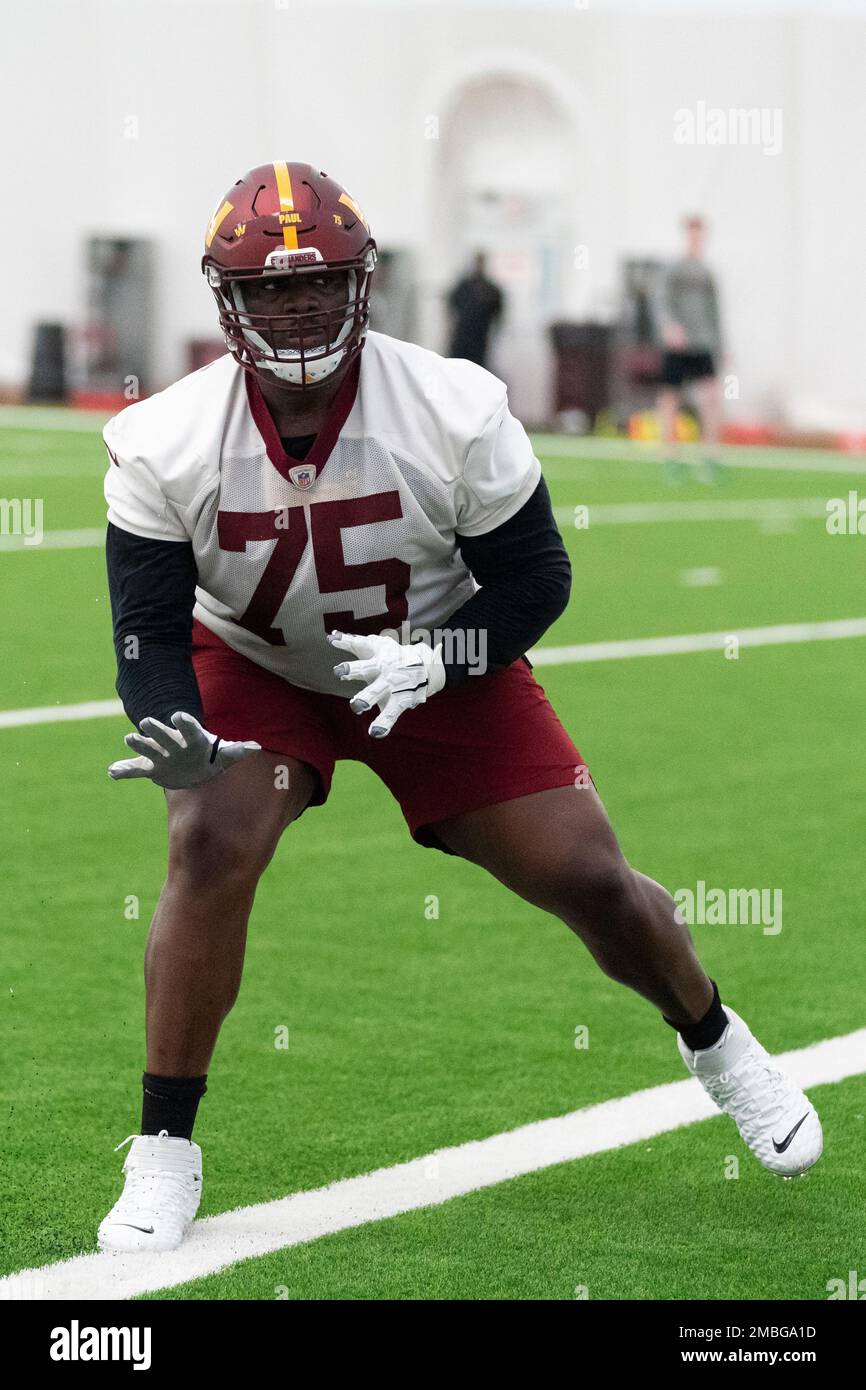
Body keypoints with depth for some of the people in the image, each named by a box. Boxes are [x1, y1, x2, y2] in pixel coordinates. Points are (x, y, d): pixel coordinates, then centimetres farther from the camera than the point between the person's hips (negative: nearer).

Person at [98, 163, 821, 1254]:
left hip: (440, 662, 0)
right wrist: (173, 733, -39)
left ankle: (711, 1038, 31)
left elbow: (536, 579, -14)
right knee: (211, 846, -27)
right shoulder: (162, 446, -24)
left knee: (589, 881, -3)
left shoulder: (460, 415, -26)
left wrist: (433, 661, -31)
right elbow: (148, 627, -18)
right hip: (251, 668, 0)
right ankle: (163, 1153, -13)